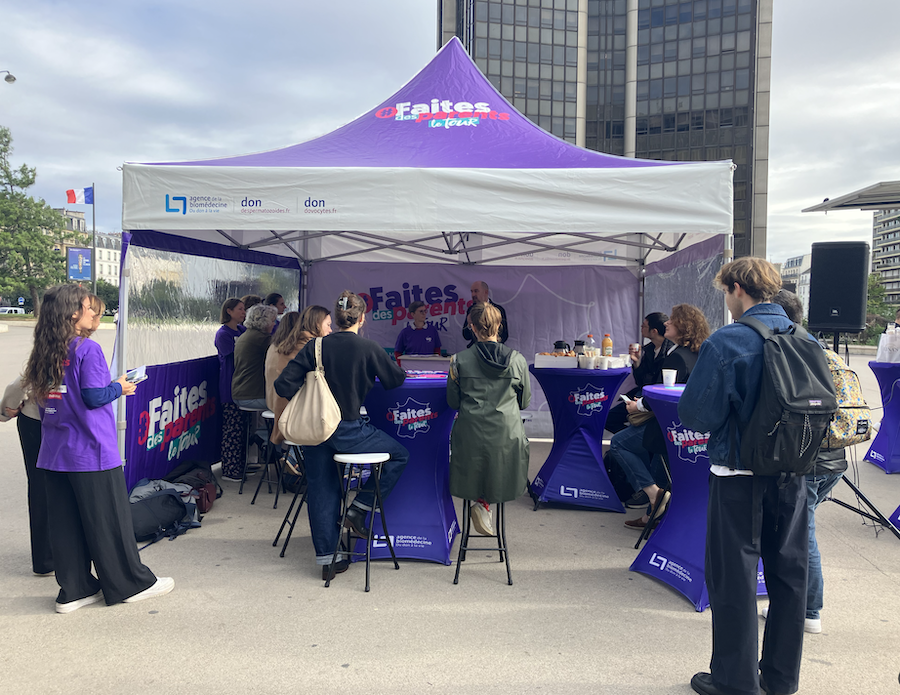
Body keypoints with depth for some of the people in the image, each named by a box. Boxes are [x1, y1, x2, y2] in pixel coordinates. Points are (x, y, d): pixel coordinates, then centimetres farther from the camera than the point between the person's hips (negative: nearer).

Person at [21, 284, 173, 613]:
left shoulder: (44, 352, 7)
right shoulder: (87, 349, -15)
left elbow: (40, 397, 14)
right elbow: (94, 397, -19)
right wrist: (120, 388, -1)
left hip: (55, 454, 7)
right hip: (91, 452, -7)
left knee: (65, 522, 12)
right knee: (109, 520, 5)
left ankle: (74, 590, 21)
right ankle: (129, 583, 18)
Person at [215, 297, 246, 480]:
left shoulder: (243, 330, 14)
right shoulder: (223, 333, -8)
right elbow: (232, 357, -14)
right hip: (230, 388, -8)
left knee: (242, 426, 12)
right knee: (232, 429, -5)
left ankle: (241, 465, 20)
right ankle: (229, 470, 2)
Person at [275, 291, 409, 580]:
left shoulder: (315, 346, -1)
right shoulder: (368, 348, -9)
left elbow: (283, 385, -5)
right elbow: (396, 379, 5)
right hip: (347, 431, -5)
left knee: (321, 491, 14)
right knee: (399, 454, 14)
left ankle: (326, 559, 20)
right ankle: (359, 509, 14)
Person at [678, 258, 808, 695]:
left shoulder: (726, 343, -17)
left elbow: (696, 415, -16)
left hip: (739, 478, -6)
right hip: (793, 474, 6)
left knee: (734, 577, 7)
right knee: (788, 573, 16)